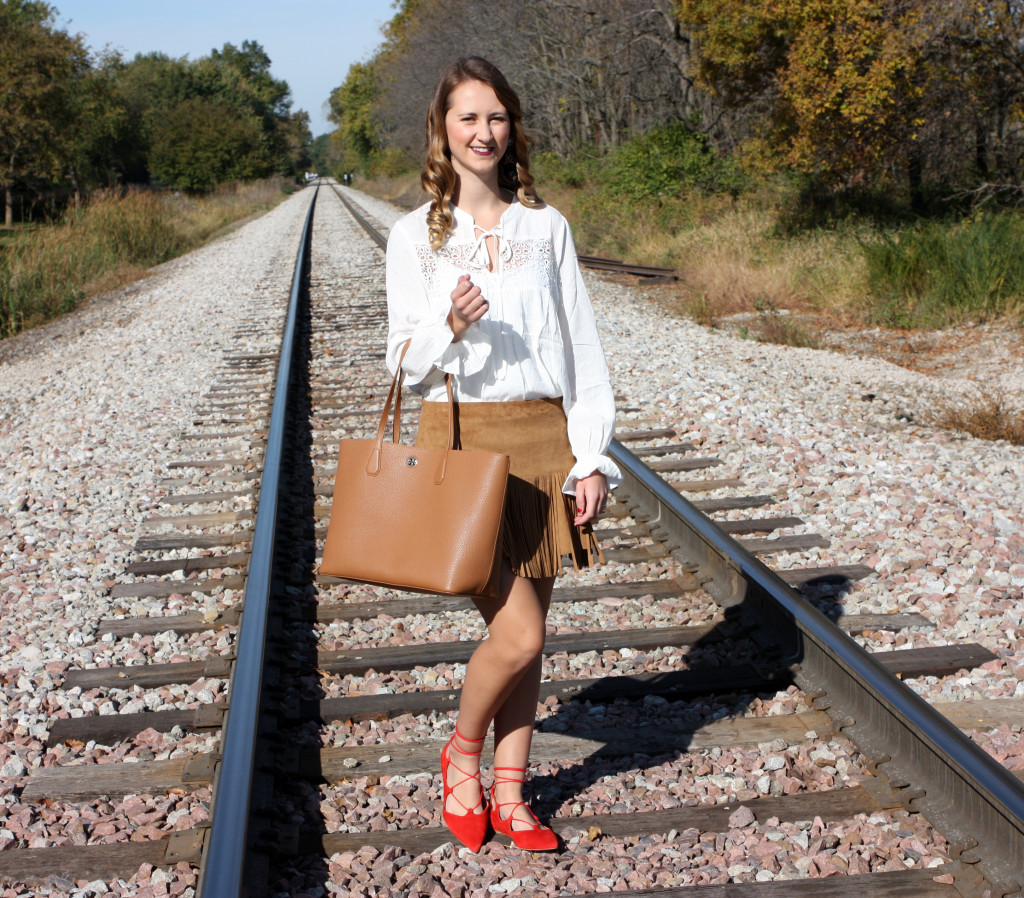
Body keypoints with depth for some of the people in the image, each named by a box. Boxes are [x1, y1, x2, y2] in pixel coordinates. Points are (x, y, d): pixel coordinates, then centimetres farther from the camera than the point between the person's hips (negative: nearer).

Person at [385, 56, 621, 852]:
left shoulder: (546, 227, 6)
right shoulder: (415, 235, 1)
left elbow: (582, 345, 6)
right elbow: (406, 361, 0)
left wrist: (591, 456, 0)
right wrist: (450, 327, -21)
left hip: (545, 435, 3)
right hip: (462, 436, -3)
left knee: (527, 631, 8)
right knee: (517, 632, -9)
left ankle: (509, 793, 22)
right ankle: (462, 758, 19)